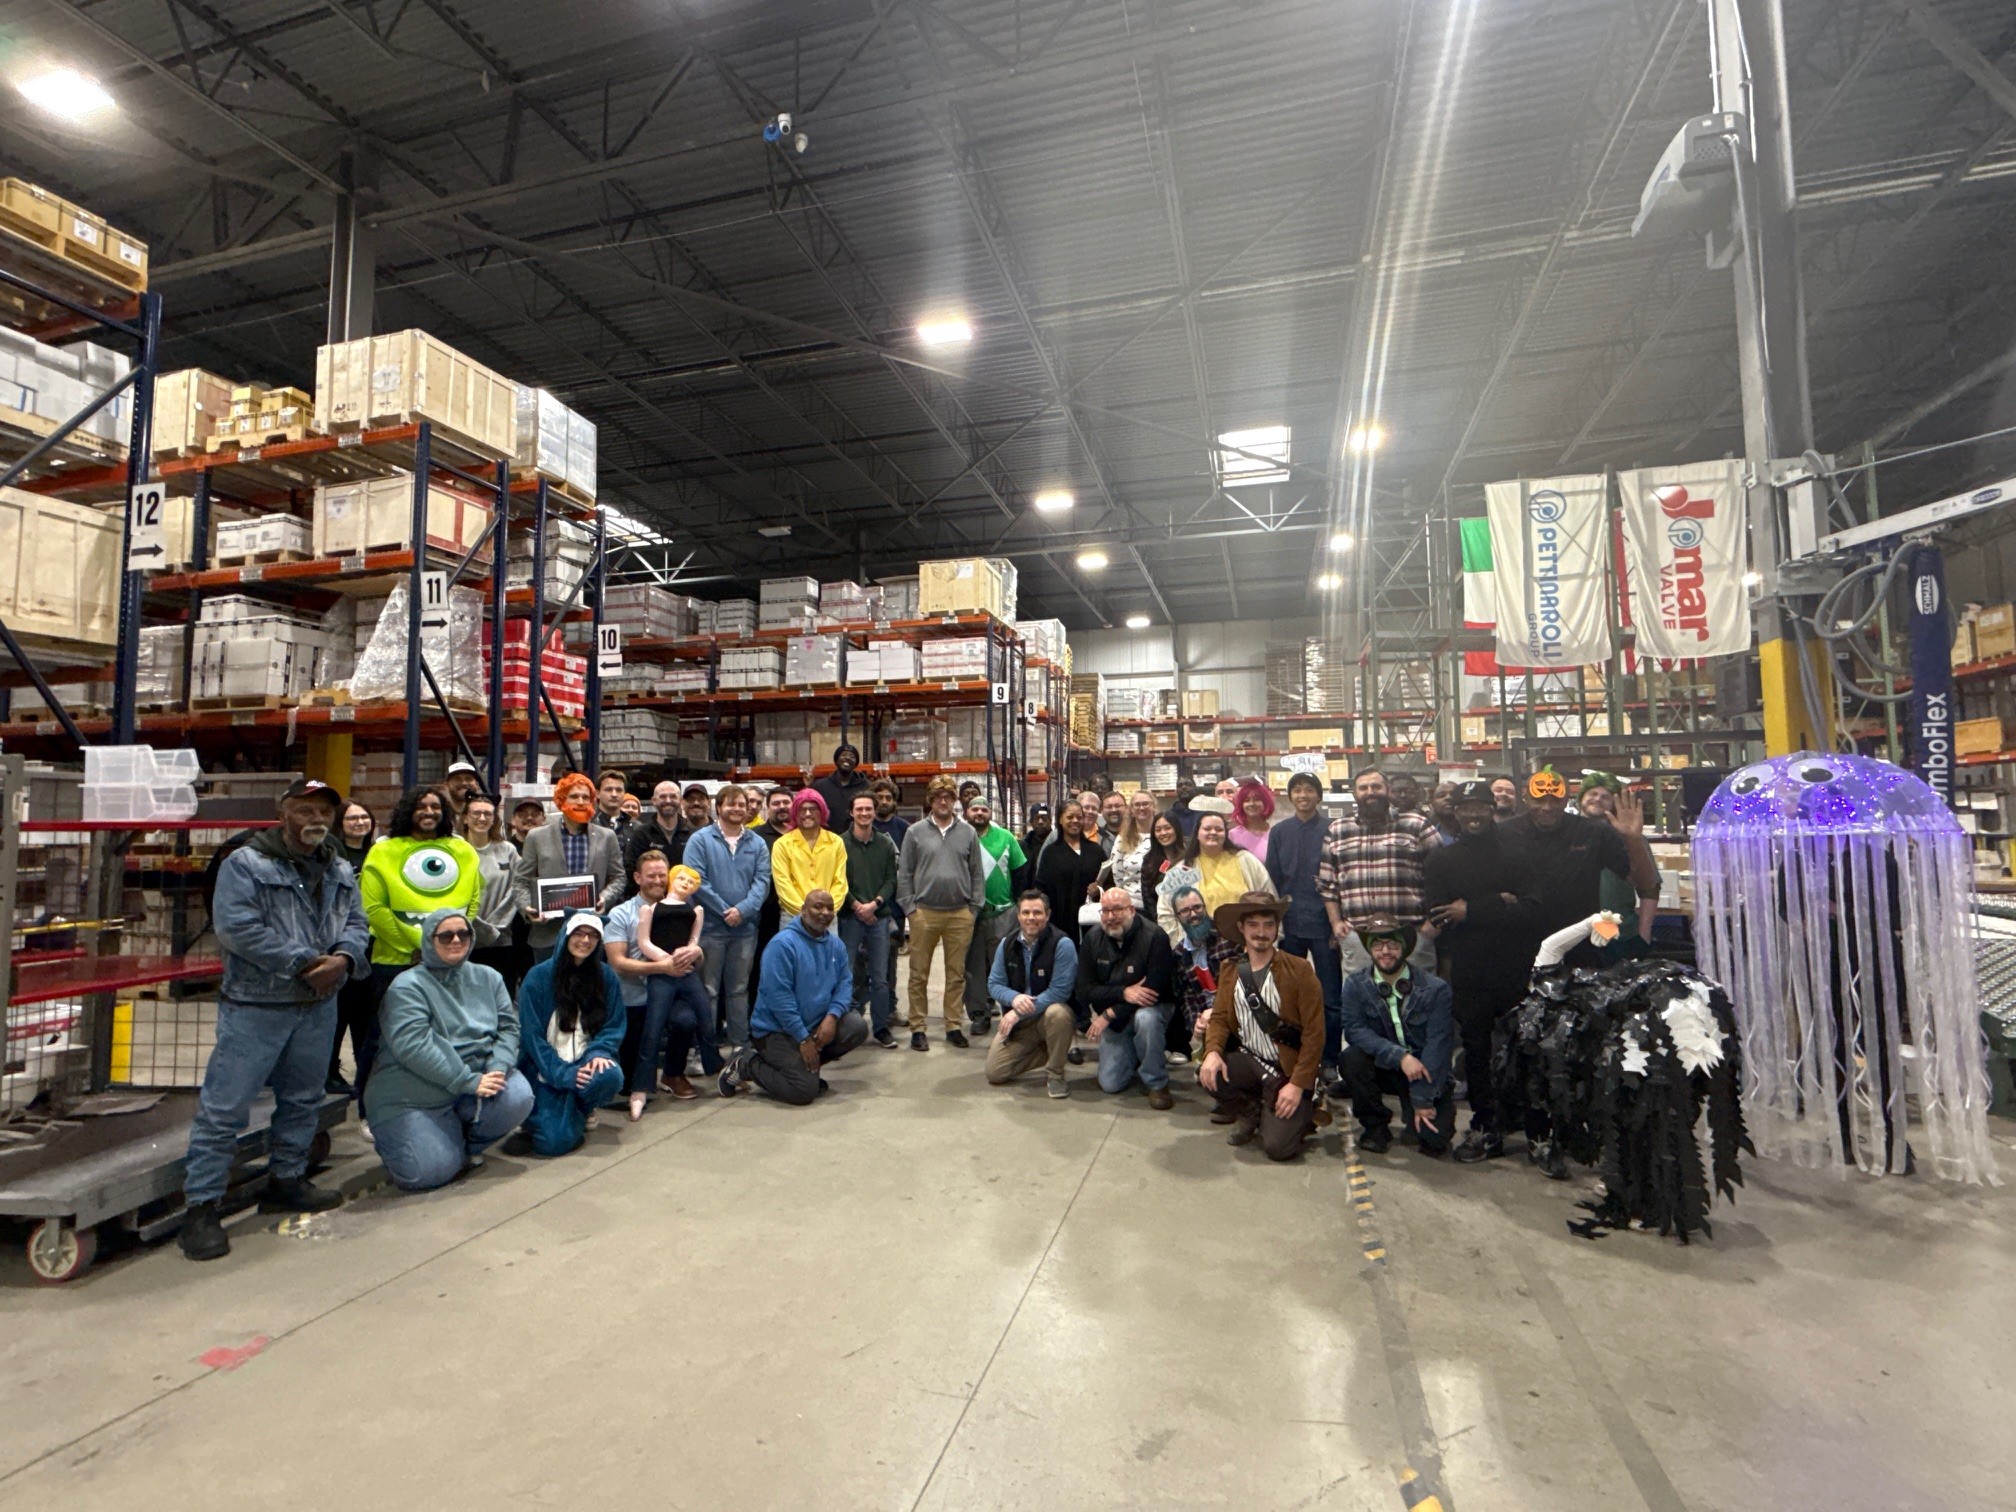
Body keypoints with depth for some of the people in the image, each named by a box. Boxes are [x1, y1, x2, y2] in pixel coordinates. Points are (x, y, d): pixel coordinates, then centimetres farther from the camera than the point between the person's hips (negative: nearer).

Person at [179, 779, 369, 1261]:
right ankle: (201, 1206, 10)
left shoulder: (340, 870, 9)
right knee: (224, 1107, -2)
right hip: (254, 1007, -6)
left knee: (302, 1100, 18)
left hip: (318, 1007, 6)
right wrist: (304, 962, -19)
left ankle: (286, 1180, 34)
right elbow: (236, 928, -19)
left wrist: (343, 957, -15)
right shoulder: (245, 864, -10)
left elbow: (356, 925, 7)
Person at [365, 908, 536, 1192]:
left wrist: (498, 1067, -20)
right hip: (415, 1095, -4)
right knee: (430, 1172, -19)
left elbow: (508, 1027, 2)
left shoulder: (488, 978, 9)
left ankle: (465, 1146, 6)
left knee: (518, 1097, -25)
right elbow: (412, 1045, -21)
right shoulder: (407, 987, -8)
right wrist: (468, 1081, -25)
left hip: (478, 1075, 4)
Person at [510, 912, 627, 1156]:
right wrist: (563, 1073, -18)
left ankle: (580, 1112, 2)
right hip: (548, 1071, -2)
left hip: (586, 1062, 2)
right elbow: (532, 1037, -8)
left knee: (610, 1076, -33)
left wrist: (600, 1052, -17)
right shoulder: (538, 977, -6)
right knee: (555, 1141, -20)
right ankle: (543, 1116, 17)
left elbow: (614, 1026, 4)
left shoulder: (606, 976, 1)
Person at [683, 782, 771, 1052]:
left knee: (739, 989, 12)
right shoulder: (700, 840, -2)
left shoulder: (757, 843, 8)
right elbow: (696, 881, -10)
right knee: (707, 990, 3)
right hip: (709, 926, -3)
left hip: (746, 927, 3)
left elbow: (762, 881, 0)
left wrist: (742, 910, -15)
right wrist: (724, 911, -13)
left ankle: (739, 1042, 21)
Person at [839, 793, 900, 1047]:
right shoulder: (840, 842, -2)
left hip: (879, 917, 3)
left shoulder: (886, 843, 7)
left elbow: (891, 880, 4)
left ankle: (881, 1027, 18)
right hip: (850, 917, -2)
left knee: (880, 977, 8)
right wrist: (857, 905, -11)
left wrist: (874, 904, -10)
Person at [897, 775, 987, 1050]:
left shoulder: (968, 832, 8)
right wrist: (909, 907, -4)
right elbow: (904, 873, 3)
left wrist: (974, 908, 1)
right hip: (924, 913, -1)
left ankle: (953, 1026, 19)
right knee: (919, 974, 5)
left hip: (960, 914, 2)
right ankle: (918, 1028, 15)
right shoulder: (915, 832, 4)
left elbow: (977, 874, 8)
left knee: (957, 974, 9)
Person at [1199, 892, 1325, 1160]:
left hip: (1288, 1069, -4)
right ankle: (1250, 1112, 8)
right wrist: (1213, 1051, -18)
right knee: (1207, 1074, -25)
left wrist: (1298, 1084, -17)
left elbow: (1314, 1033, -12)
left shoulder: (1299, 970, -11)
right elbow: (1220, 1017, 4)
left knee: (1278, 1146, -19)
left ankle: (1303, 1112, 17)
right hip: (1249, 1061, 4)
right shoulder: (1230, 971, 4)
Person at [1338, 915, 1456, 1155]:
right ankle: (1375, 1126, -4)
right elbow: (1353, 1029, -17)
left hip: (1428, 1072, -1)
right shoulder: (1355, 985, -7)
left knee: (1433, 1139, -20)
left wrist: (1422, 1100, -19)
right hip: (1384, 1067, 1)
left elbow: (1438, 1046, -14)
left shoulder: (1435, 988, -11)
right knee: (1351, 1058, -29)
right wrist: (1400, 1056, -29)